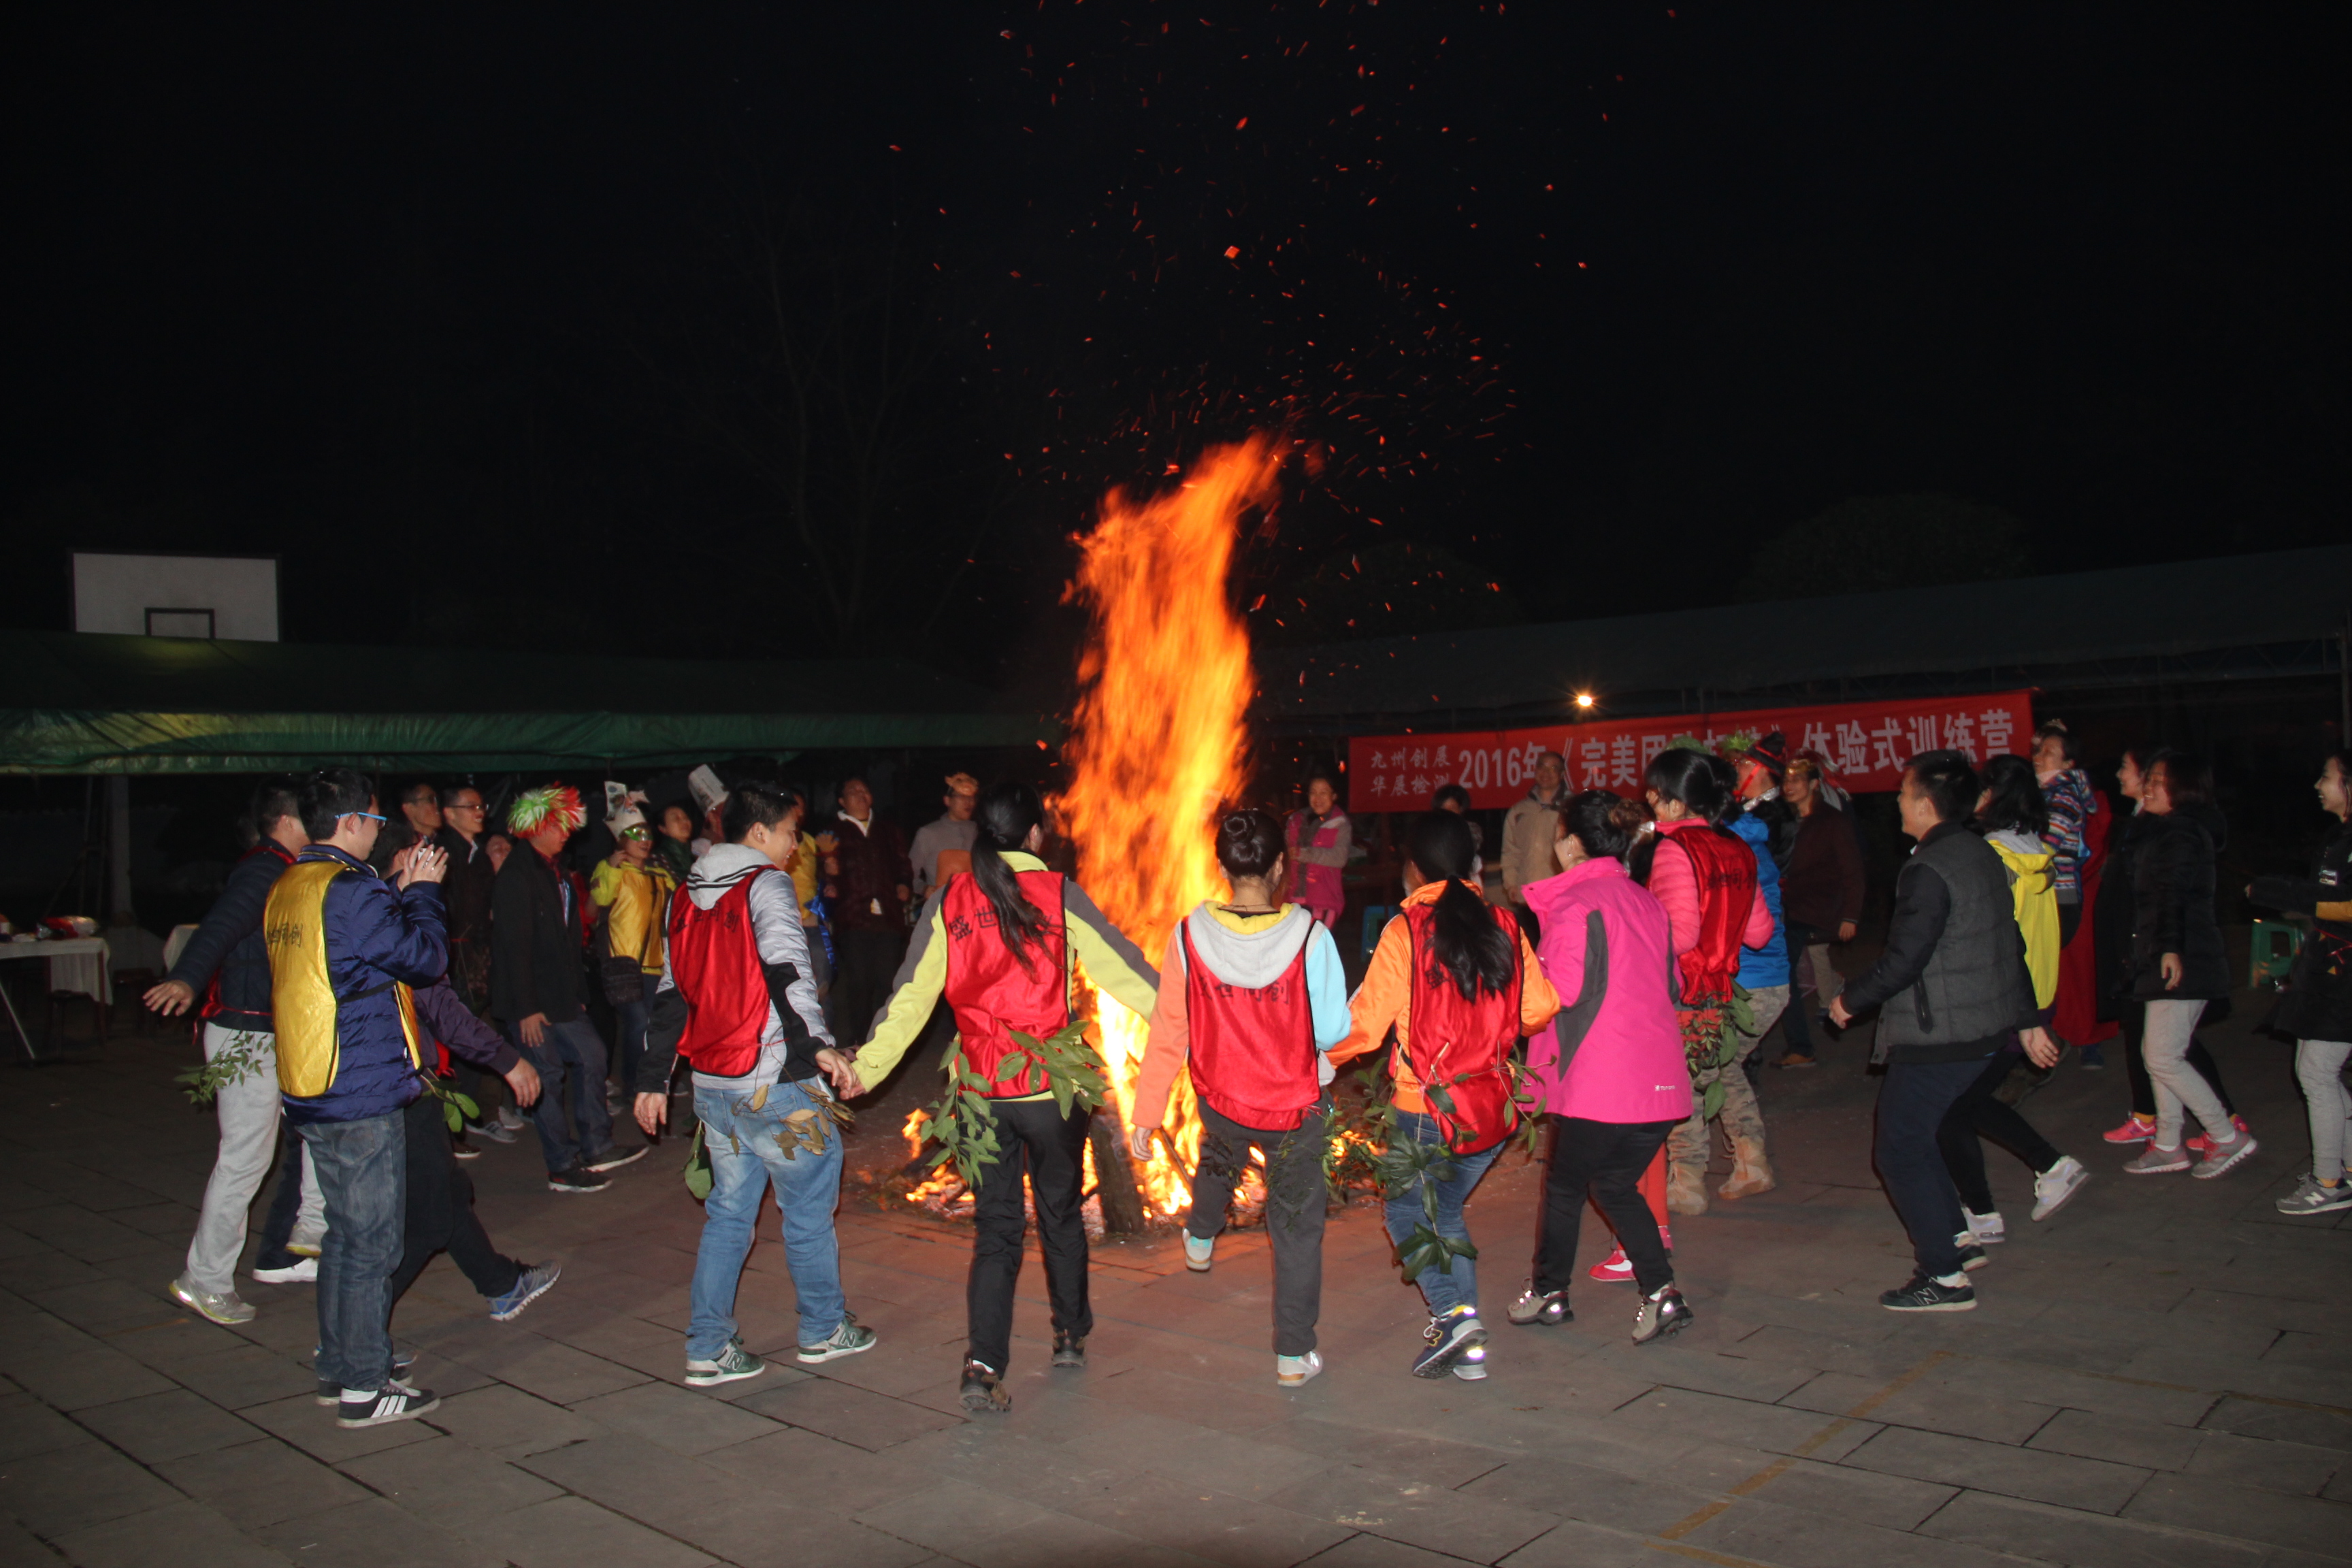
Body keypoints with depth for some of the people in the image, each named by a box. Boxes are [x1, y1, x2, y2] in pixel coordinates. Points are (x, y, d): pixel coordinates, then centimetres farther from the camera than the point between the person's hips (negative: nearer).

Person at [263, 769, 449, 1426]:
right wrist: (421, 892, -1)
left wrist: (401, 889, 12)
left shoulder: (287, 890, 10)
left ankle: (339, 1366, 28)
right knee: (371, 1243, 0)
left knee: (346, 1234, 19)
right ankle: (364, 1388, 7)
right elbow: (426, 958, -13)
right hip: (363, 1096, -9)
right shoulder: (350, 892, -18)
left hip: (313, 1095, 9)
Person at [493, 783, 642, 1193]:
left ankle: (595, 1149, 20)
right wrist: (525, 1008, -21)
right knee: (548, 1075, -3)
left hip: (559, 995, 9)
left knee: (591, 1055, 11)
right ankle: (562, 1169, 6)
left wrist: (577, 993, 13)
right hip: (531, 1002, -9)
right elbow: (513, 945, -19)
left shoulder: (558, 873, 13)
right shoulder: (516, 875, -15)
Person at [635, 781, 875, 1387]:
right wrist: (818, 1043, -36)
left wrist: (653, 1080, 20)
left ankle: (708, 1349, 18)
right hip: (775, 1085, -7)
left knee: (728, 1212, 16)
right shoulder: (766, 886, -11)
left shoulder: (686, 896, 11)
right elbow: (787, 968, -28)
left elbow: (671, 993, 16)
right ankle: (824, 1330, 24)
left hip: (713, 1085, 7)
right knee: (809, 1206, 11)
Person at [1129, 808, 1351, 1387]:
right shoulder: (1309, 937, -23)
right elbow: (1333, 1031, -15)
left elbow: (1168, 1033, -11)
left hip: (1220, 1099, 3)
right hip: (1296, 1109, -2)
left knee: (1219, 1155, 38)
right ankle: (1294, 1356, 25)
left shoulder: (1189, 936, -17)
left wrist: (1145, 1114, -2)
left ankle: (1199, 1241, 61)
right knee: (1296, 1229, 16)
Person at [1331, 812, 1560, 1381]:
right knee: (1445, 1212, 20)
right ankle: (1464, 1345, 20)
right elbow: (1540, 1008, 5)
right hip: (1495, 1107, 5)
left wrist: (1323, 1057, 7)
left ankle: (1453, 1313, -6)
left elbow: (1366, 1023, -10)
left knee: (1408, 1212, 13)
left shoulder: (1406, 930, -11)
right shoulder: (1501, 925, 2)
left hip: (1428, 1107, -5)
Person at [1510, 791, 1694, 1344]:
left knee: (1564, 1183, 12)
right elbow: (1670, 984, 18)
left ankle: (1548, 1292, 26)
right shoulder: (1646, 902, 12)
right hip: (1659, 1078, 7)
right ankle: (1660, 1292, 6)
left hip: (1599, 1082, -7)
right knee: (1616, 1184, 19)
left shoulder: (1574, 904, -11)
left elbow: (1561, 991, -17)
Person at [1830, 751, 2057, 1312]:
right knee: (1913, 1133, 22)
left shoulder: (1929, 872, -21)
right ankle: (1956, 1237, 29)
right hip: (1982, 1029, 10)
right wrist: (2026, 1019, 21)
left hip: (1937, 1038, -9)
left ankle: (1945, 1278, 3)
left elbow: (1903, 961, -22)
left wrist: (1850, 1001, -6)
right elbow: (2011, 945, 15)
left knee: (1899, 1150, 0)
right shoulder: (1983, 856, 9)